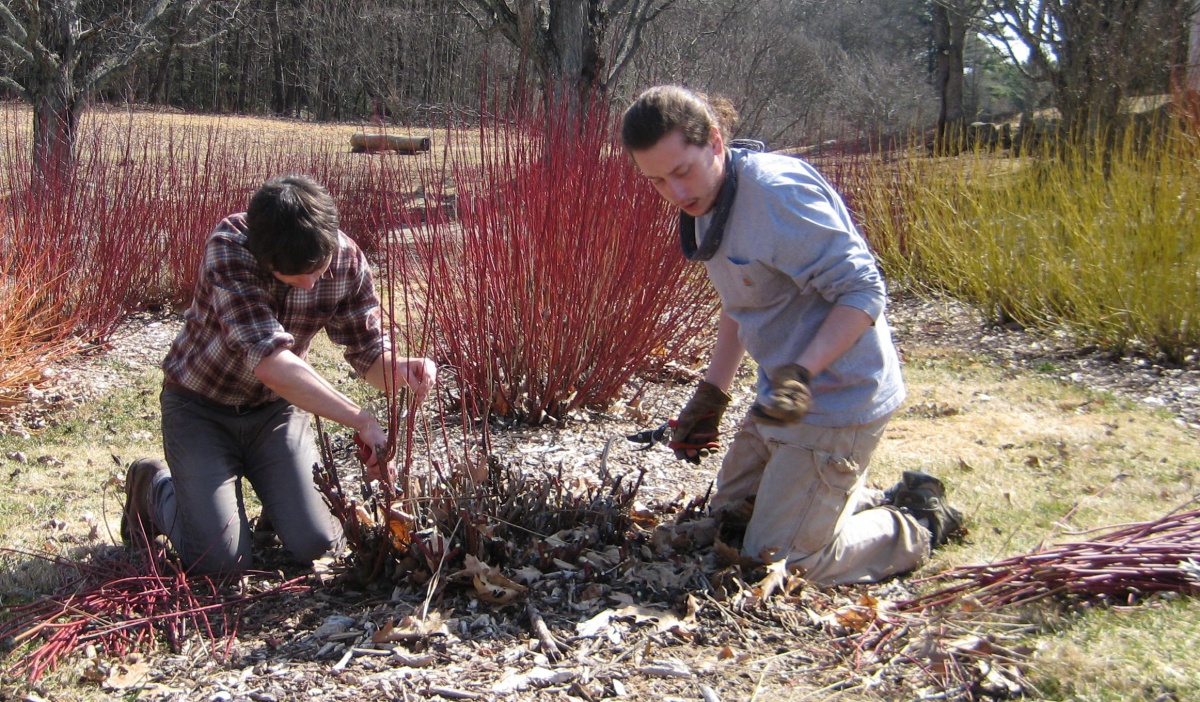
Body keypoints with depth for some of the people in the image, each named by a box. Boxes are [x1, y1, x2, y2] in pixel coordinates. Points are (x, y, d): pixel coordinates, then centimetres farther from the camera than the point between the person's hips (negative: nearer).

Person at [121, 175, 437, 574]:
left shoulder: (347, 261, -18)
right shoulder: (229, 249, -31)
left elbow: (370, 356, -10)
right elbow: (270, 362, -39)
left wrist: (403, 370, -34)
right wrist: (361, 421, -41)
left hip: (276, 407, 4)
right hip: (200, 406, -3)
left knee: (317, 545, -8)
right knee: (221, 560, -13)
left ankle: (274, 490, 25)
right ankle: (156, 486, 17)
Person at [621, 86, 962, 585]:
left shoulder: (776, 191, -24)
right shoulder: (706, 200, 5)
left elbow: (863, 291, -24)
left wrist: (803, 372, -36)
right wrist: (710, 396, 14)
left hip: (834, 403, -10)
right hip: (784, 394, 10)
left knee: (776, 562, -3)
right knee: (727, 516, 23)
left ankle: (919, 525, 15)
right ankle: (873, 502, 28)